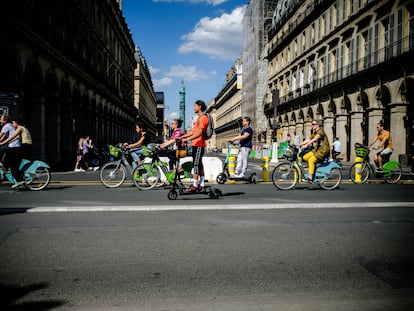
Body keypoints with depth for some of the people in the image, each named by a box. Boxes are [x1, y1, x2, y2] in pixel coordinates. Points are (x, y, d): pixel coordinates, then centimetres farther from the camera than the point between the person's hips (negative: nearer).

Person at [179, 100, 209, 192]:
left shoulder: (203, 117, -13)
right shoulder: (199, 118, 20)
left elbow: (199, 132, -24)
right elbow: (193, 131, 23)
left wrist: (188, 139, -30)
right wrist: (182, 137, 17)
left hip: (199, 144, -10)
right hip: (195, 144, 10)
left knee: (196, 164, -10)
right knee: (199, 164, 11)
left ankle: (195, 185, -8)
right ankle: (201, 184, 16)